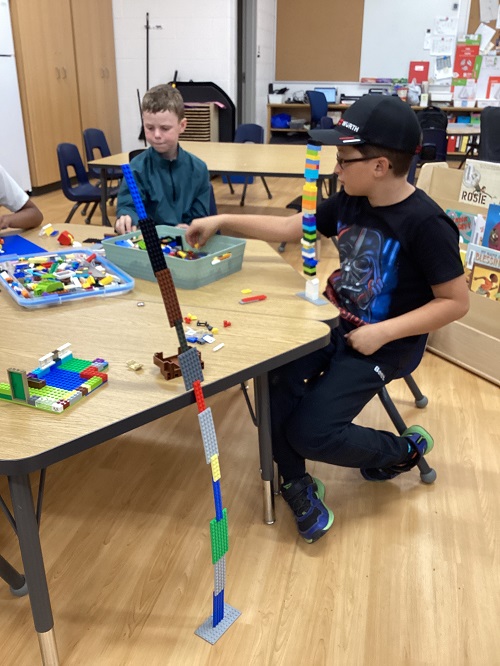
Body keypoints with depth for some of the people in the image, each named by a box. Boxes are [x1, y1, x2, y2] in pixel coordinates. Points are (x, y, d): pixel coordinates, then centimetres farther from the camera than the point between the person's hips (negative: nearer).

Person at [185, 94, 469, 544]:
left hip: (384, 343, -6)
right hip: (338, 324, 7)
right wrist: (222, 222, 1)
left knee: (309, 433, -12)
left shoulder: (425, 224, -21)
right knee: (269, 380, -11)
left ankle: (404, 449, 15)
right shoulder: (349, 203, -1)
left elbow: (457, 301, -17)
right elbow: (289, 228, 6)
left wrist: (383, 333, -23)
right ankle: (297, 483, 9)